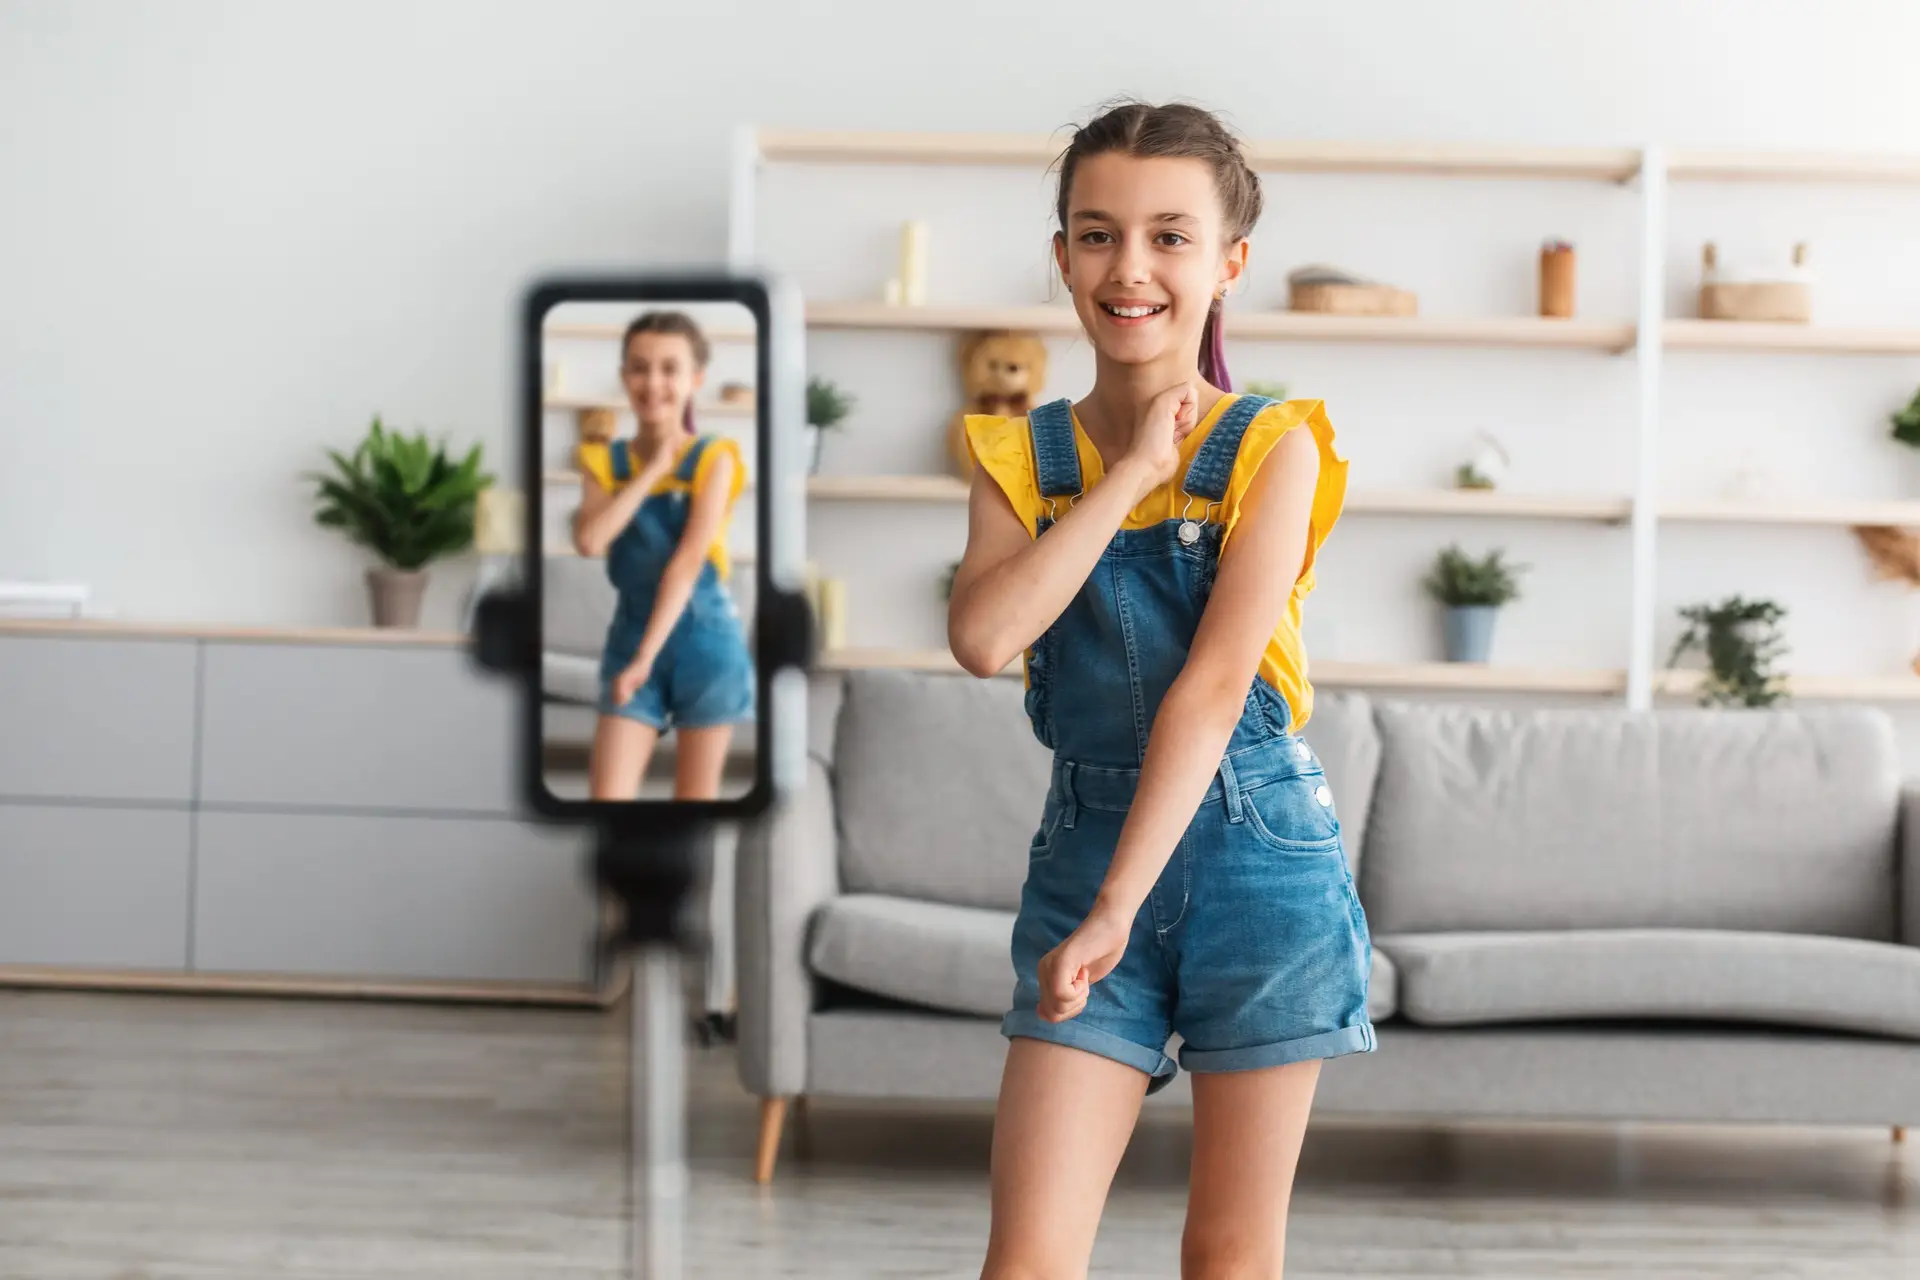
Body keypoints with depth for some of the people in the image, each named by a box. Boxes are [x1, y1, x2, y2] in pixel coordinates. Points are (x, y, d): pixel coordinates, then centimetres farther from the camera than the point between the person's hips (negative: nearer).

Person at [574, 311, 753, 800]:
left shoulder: (713, 458, -8)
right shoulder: (605, 461, 2)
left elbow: (689, 560, -17)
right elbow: (589, 541, -16)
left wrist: (647, 655, -23)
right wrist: (651, 472, -14)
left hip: (704, 641, -2)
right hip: (630, 637, 2)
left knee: (695, 799, 6)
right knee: (607, 794, -7)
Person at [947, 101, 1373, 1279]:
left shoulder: (1271, 447, -7)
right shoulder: (1025, 457, 2)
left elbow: (1215, 683, -16)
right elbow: (983, 636, -16)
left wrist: (1116, 909, -22)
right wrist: (1131, 473, -15)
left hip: (1256, 851, -2)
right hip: (1084, 842, 2)